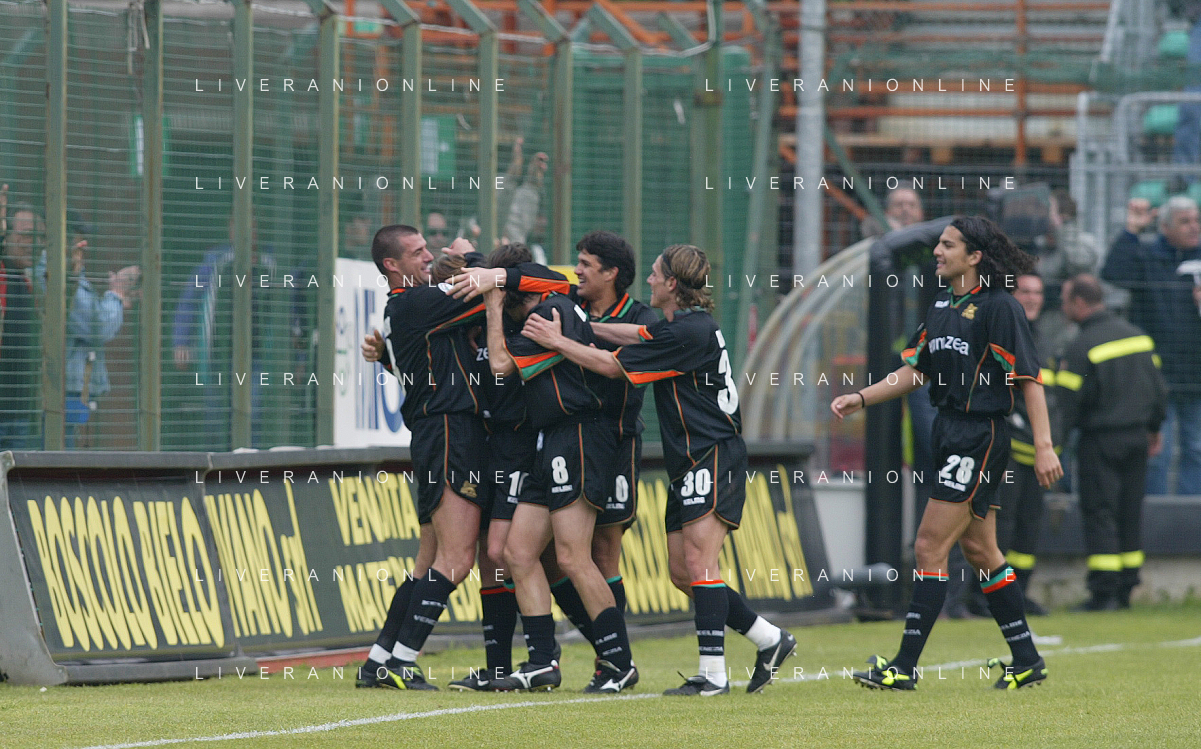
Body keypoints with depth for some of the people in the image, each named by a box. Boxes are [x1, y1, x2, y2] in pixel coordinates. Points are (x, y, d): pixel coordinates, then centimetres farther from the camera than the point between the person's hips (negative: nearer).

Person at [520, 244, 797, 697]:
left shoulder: (687, 333, -18)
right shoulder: (688, 323, 12)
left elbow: (613, 366, -13)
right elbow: (637, 335, 30)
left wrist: (557, 341, -3)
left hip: (713, 458, -10)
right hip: (690, 464, 10)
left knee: (698, 562, -14)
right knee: (682, 574, 9)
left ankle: (713, 673, -16)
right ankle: (771, 640, 15)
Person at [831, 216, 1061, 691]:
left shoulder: (998, 307, -12)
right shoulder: (943, 305, 12)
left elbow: (1029, 379, -14)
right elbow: (914, 370, 17)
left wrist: (1044, 446, -18)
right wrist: (862, 398, 6)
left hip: (981, 437, -9)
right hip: (950, 434, 9)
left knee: (930, 548, -10)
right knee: (979, 550, 13)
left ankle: (905, 666, -8)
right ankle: (1026, 661, 22)